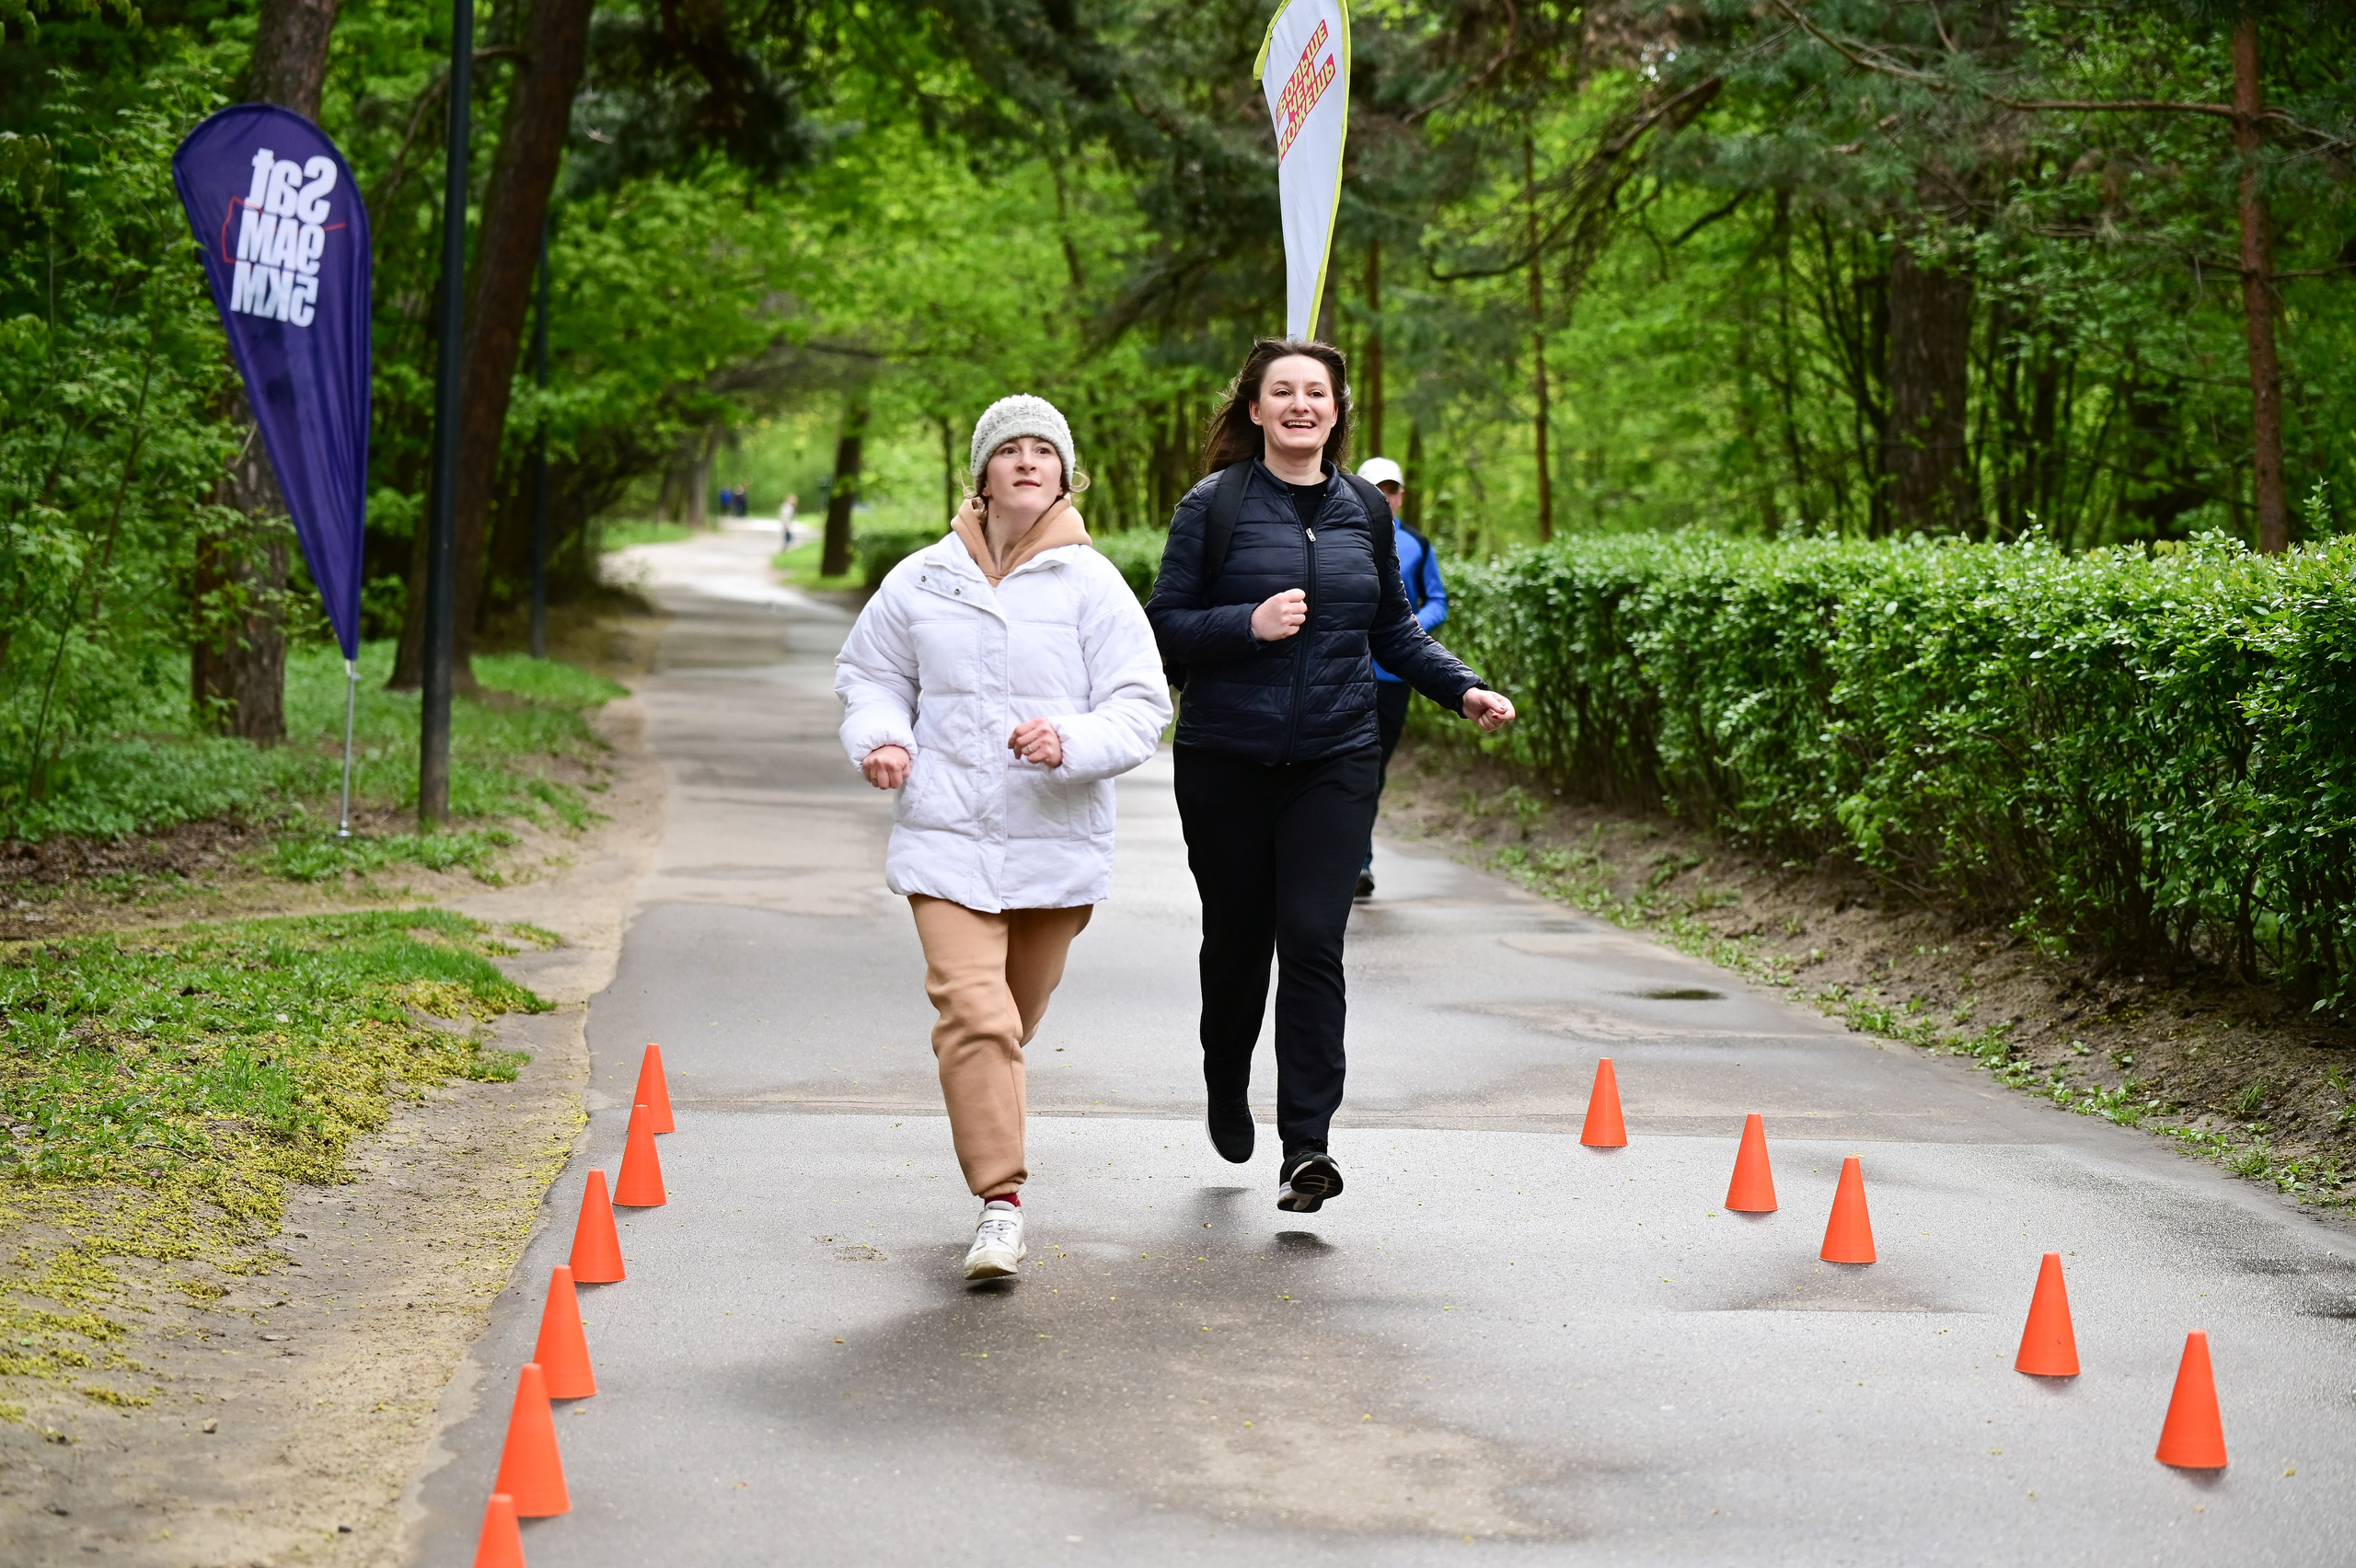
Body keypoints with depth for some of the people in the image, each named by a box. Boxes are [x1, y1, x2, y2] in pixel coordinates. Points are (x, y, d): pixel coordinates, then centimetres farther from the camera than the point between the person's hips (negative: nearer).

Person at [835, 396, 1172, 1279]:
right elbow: (870, 675, 18)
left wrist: (1073, 741, -22)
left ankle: (995, 1164, 37)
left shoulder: (1093, 586, -2)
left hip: (1057, 846, 0)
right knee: (971, 1011, -16)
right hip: (947, 841, 0)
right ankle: (1000, 1203, -16)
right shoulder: (922, 582, 3)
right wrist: (879, 738, -3)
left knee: (1013, 1022, 14)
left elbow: (1141, 710, -3)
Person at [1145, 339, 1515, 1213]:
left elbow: (1394, 629, 20)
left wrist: (1463, 689, 7)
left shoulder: (1365, 511, 9)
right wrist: (1249, 624, -19)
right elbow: (1166, 627, -3)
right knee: (1237, 941, 9)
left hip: (1335, 760, 1)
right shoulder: (1214, 507, -2)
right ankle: (1227, 1093, 37)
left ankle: (1307, 1143, -12)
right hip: (1227, 761, -1)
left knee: (1312, 942, -11)